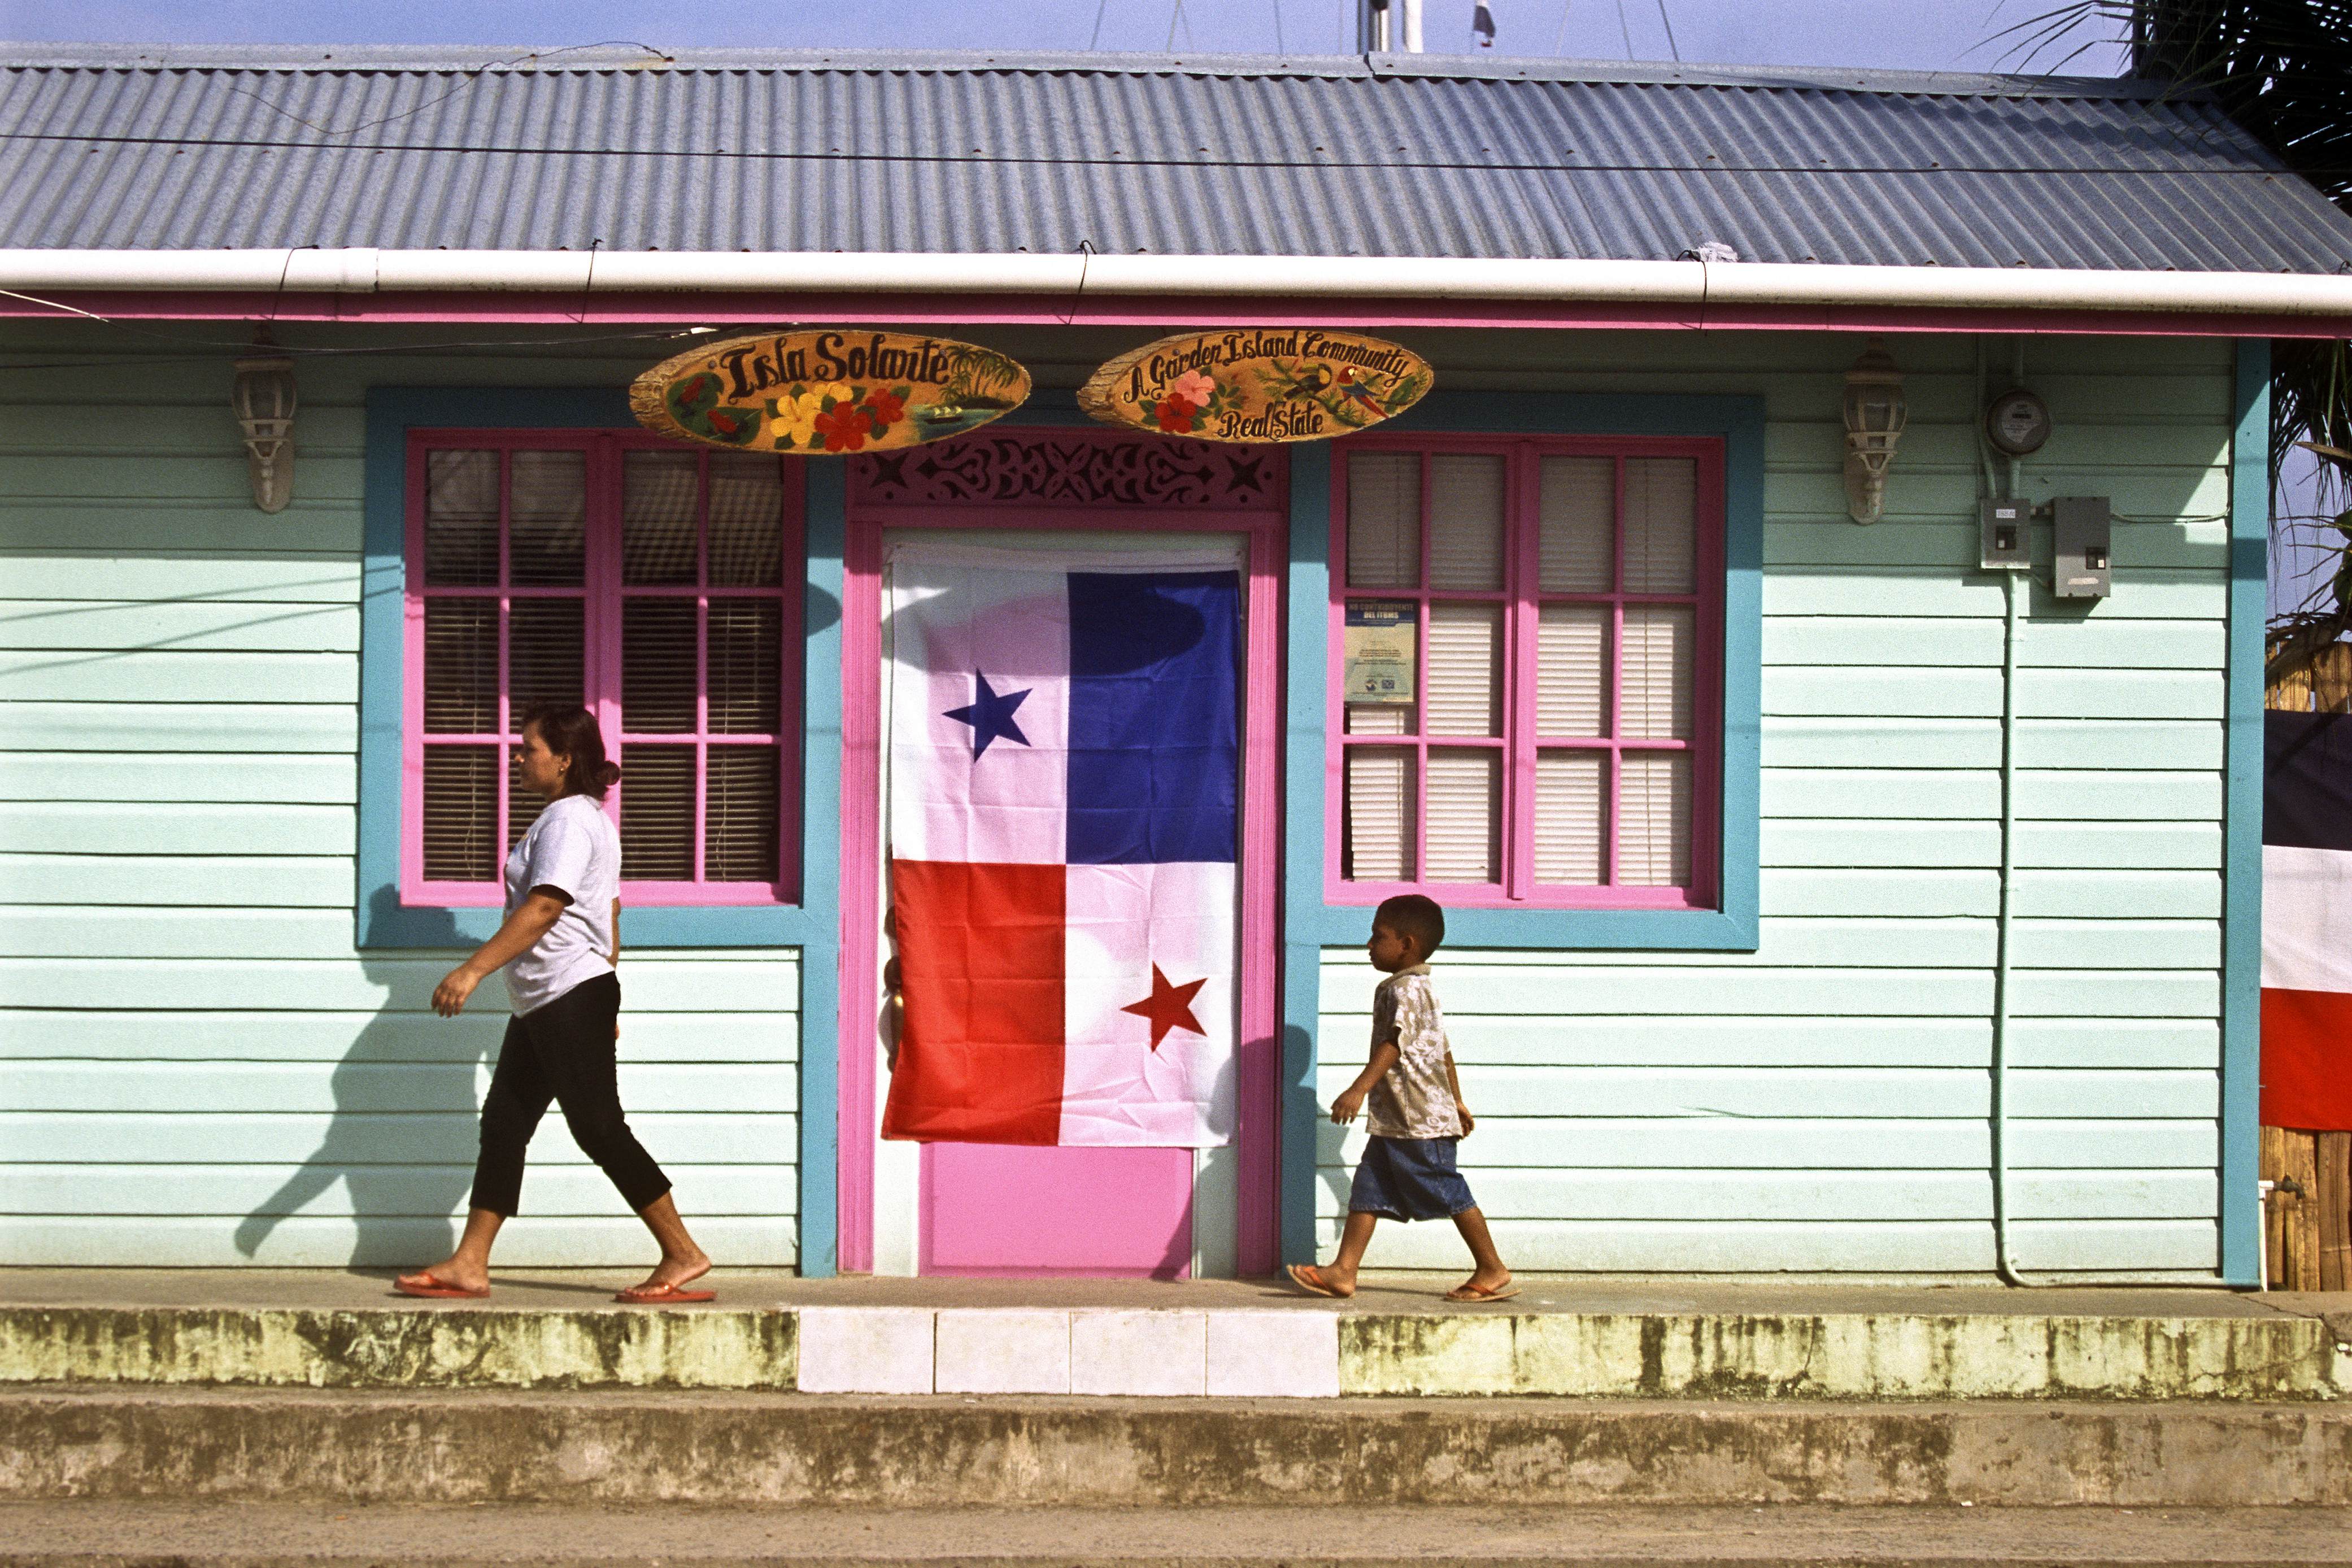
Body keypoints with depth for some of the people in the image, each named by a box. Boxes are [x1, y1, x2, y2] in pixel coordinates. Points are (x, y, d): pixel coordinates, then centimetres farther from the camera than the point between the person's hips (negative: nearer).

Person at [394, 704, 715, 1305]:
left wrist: (473, 970, -27)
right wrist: (605, 1007, 27)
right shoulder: (590, 817, 19)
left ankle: (683, 1255, -4)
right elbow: (609, 915, 24)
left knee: (599, 1128, -8)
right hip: (543, 1005, 11)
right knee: (503, 1123, 7)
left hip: (570, 996, -11)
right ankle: (468, 1265, 7)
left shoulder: (568, 819, -14)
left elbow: (542, 909, -24)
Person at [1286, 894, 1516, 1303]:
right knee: (1367, 1191, 4)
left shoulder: (1406, 990, -14)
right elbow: (1444, 1049, 26)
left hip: (1421, 1120, -10)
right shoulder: (1421, 989, 19)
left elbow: (1395, 1043, -28)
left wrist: (1359, 1089, -37)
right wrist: (1457, 1101, 33)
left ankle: (1493, 1271, 7)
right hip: (1393, 1122, 10)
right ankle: (1343, 1271, 2)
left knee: (1450, 1193, -2)